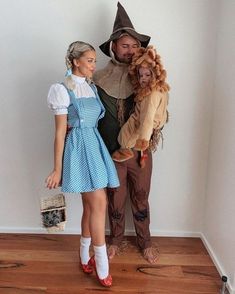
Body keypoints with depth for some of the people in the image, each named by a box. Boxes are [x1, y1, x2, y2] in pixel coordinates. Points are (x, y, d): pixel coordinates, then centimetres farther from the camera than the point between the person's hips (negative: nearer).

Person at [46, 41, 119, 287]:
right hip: (79, 148, -7)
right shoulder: (63, 89, -8)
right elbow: (60, 132, -10)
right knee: (99, 203, -9)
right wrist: (57, 170, -9)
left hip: (94, 146, 7)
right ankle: (102, 266, 5)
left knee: (90, 205, 11)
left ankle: (85, 258, 27)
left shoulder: (92, 87, 13)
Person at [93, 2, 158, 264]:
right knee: (115, 199, 16)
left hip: (140, 151, 1)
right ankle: (116, 239, 40)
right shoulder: (99, 78, -5)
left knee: (140, 198, 15)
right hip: (111, 152, 0)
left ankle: (145, 242, 37)